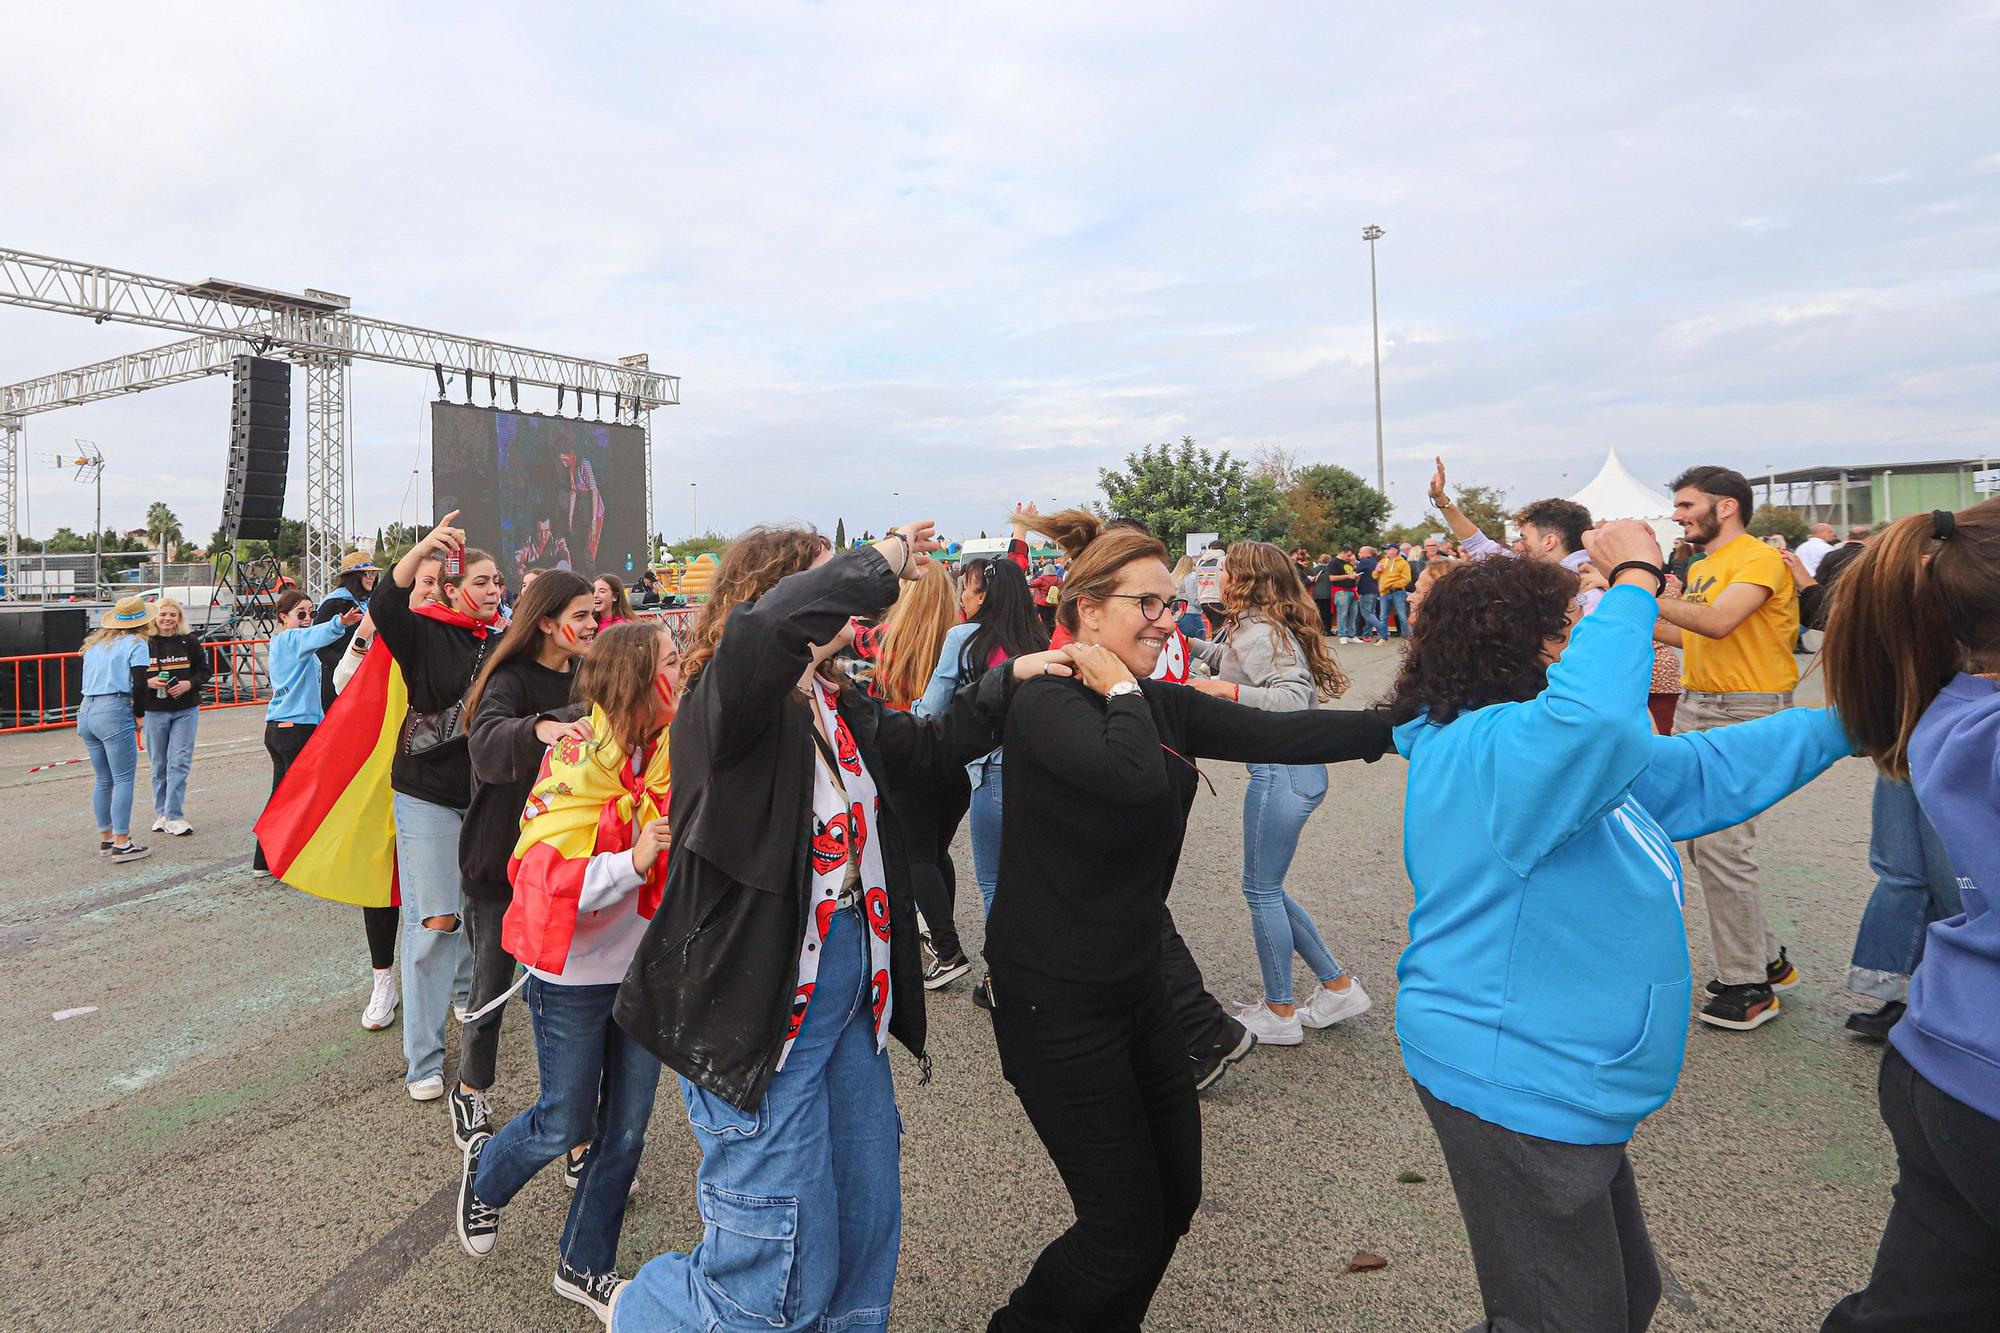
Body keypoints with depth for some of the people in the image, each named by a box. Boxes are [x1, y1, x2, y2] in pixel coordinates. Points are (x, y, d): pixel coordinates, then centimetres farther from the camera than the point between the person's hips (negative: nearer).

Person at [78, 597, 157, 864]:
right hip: (114, 712, -8)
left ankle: (105, 838, 23)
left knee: (103, 779, 16)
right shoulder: (136, 644, -3)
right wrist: (138, 715, 0)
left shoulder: (95, 642, 19)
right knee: (124, 779, -4)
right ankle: (122, 844, -5)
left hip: (86, 711, 8)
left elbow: (93, 677, 18)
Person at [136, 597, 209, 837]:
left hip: (186, 711, -1)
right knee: (159, 765, 10)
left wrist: (189, 684, -12)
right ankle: (161, 813, 23)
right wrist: (148, 683, -15)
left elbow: (205, 671, 6)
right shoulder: (144, 644, -1)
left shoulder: (190, 641, 0)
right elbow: (133, 678, 5)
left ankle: (174, 816, -4)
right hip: (154, 712, 1)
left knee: (179, 763, -6)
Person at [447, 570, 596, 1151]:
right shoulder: (510, 680, -15)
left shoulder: (585, 679, 3)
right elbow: (486, 742, -37)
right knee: (492, 988, 9)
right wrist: (540, 729, -56)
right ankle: (471, 1095, 35)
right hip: (500, 861, -4)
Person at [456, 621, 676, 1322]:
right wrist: (633, 862, -34)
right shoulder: (577, 758, -18)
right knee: (565, 1123, 11)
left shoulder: (673, 752, -4)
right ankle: (485, 1172, 45)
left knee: (626, 1127, 13)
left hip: (647, 968, 5)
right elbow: (543, 879, -22)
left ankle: (585, 1267, 34)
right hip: (575, 972, -5)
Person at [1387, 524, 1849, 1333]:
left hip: (1559, 1093, 11)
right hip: (1514, 1093, -11)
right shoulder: (1488, 750, -24)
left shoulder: (1568, 755, 12)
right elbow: (1593, 720, -46)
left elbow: (1711, 772, 21)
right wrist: (1634, 582, -32)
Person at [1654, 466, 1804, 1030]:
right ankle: (1766, 958, 27)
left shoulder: (1760, 559, -11)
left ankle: (1748, 986, 2)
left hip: (1745, 713, -9)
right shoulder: (1699, 568, 16)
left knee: (1721, 845, -10)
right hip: (1695, 707, 9)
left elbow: (1718, 622, -26)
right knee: (1703, 840, 11)